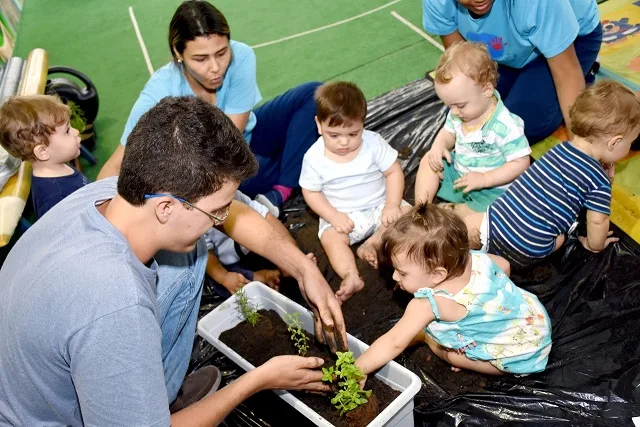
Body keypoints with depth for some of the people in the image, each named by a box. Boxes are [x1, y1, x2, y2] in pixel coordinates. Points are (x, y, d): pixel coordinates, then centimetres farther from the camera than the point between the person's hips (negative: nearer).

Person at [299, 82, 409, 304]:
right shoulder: (314, 157, -14)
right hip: (342, 215, -1)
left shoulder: (374, 143, -12)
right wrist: (333, 216, -20)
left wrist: (392, 205, -20)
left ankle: (372, 244, -22)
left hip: (378, 206, 2)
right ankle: (351, 276, -38)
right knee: (330, 238, -26)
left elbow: (394, 172, -7)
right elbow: (311, 192, -8)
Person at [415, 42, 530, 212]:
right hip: (458, 172, 8)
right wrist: (439, 146, -13)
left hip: (492, 189, -8)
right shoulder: (459, 111, -7)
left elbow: (521, 163, -25)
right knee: (428, 160, 0)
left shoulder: (505, 126, -30)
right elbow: (449, 132, 11)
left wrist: (484, 179, -30)